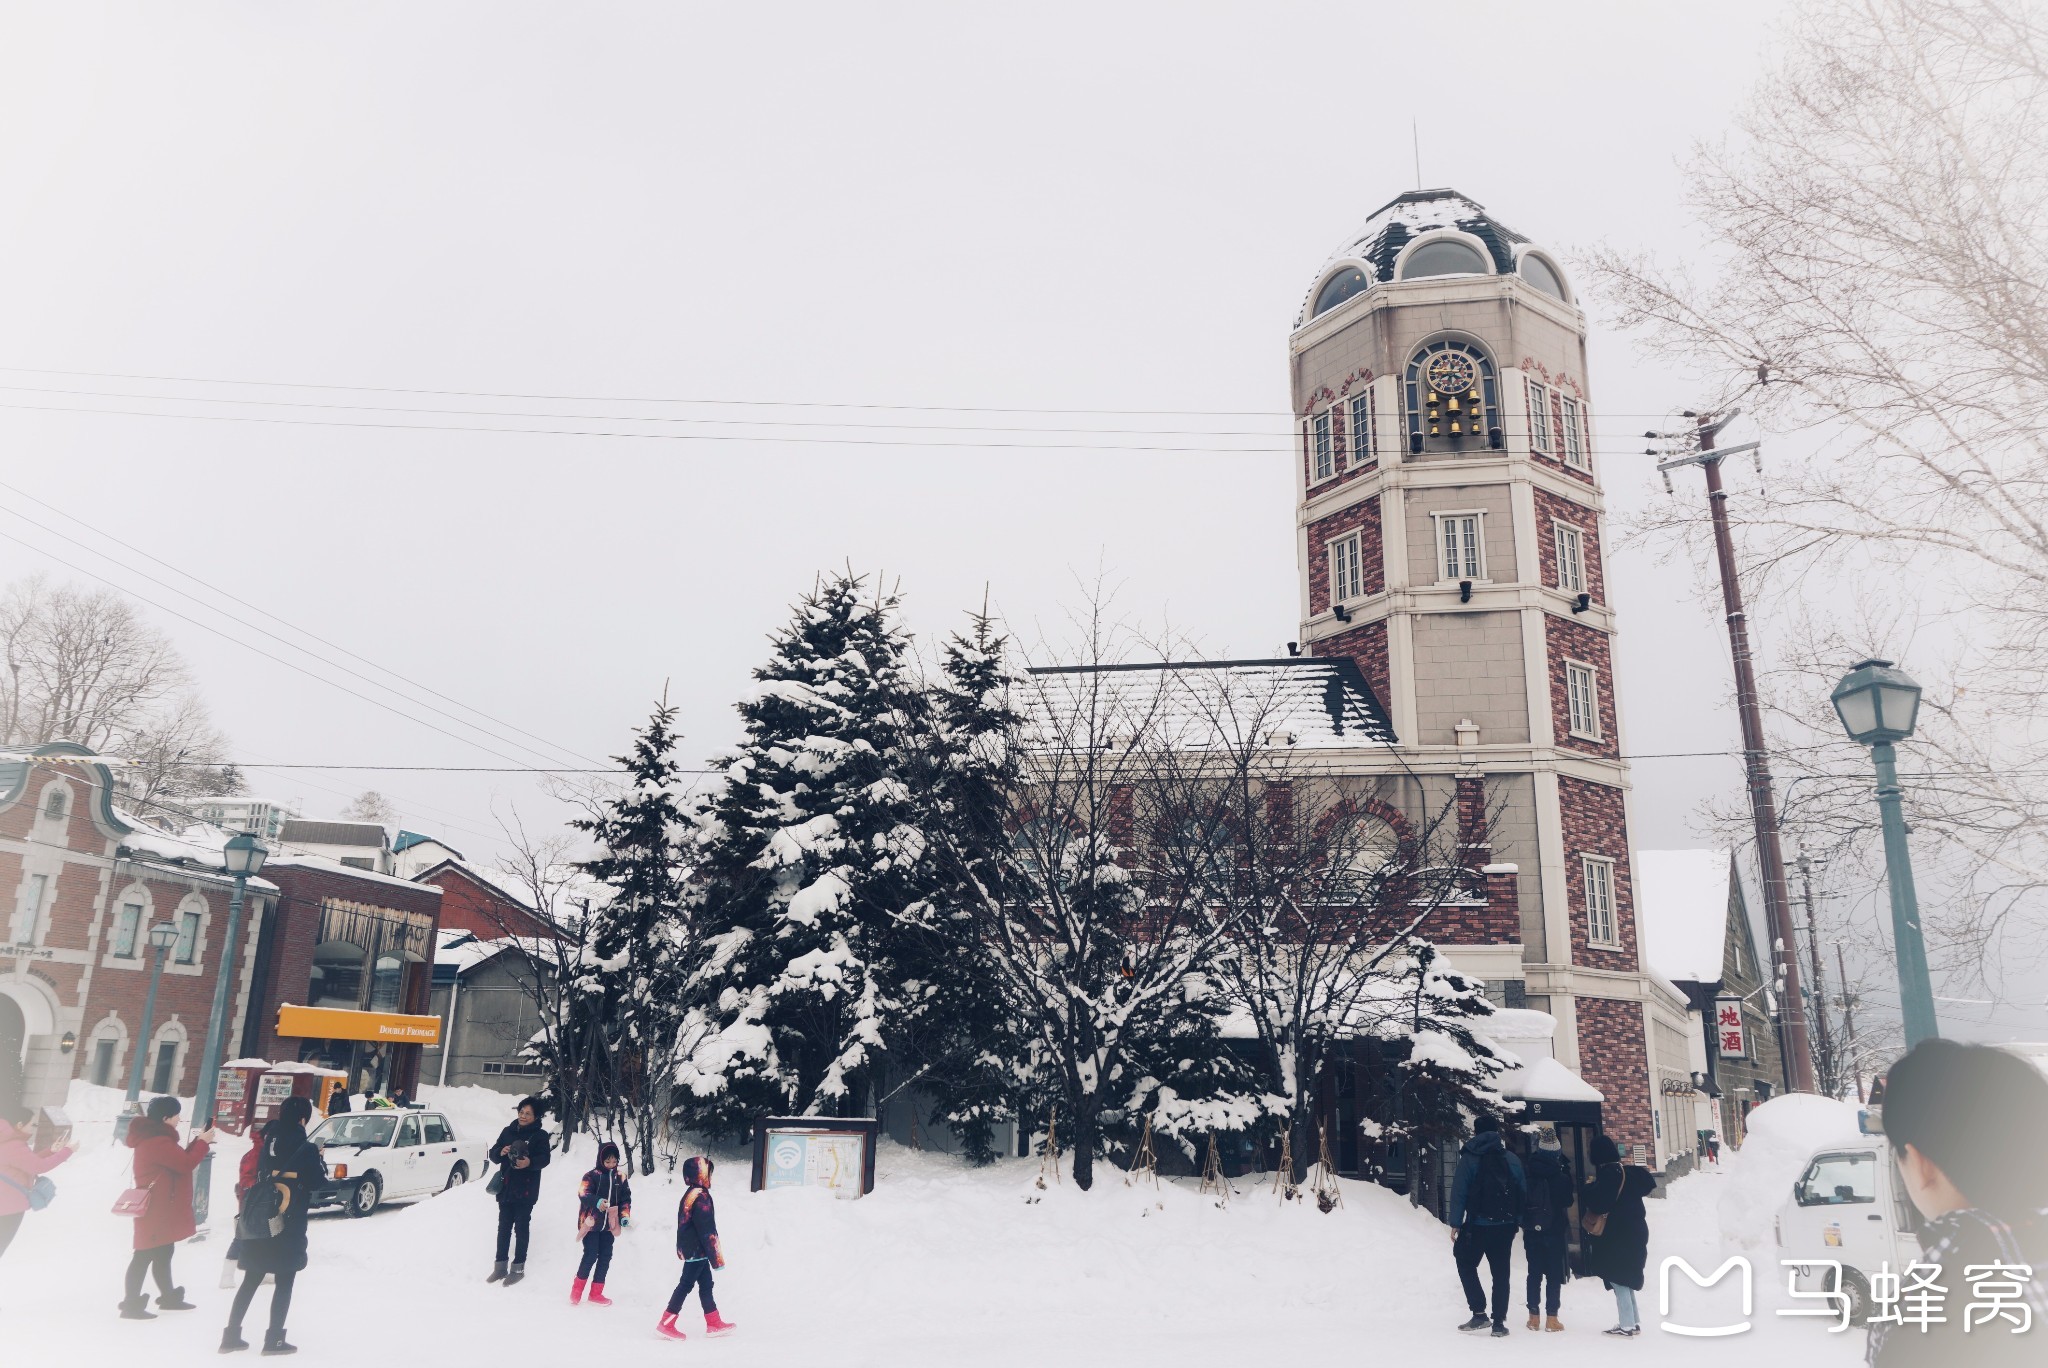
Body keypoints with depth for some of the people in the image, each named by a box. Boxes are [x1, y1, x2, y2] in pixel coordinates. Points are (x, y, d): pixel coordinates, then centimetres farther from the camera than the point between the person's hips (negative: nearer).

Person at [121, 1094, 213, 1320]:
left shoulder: (154, 1137, 13)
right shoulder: (158, 1141, -21)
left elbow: (178, 1158, 16)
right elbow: (185, 1163, -22)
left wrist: (197, 1141, 7)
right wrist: (203, 1142, -10)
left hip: (159, 1207, 11)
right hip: (156, 1208, -11)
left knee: (163, 1252, 18)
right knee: (145, 1255, -5)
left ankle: (168, 1296, 28)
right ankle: (132, 1304, -1)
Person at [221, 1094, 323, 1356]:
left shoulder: (268, 1143, 4)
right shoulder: (306, 1149, -13)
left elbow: (258, 1176, 10)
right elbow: (318, 1181, -7)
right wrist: (318, 1159, 7)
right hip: (289, 1228, -6)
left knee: (251, 1281, 16)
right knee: (284, 1284, 5)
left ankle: (231, 1335, 18)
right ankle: (274, 1339, 7)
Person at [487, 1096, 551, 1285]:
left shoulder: (540, 1135, -3)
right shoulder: (508, 1131, 11)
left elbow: (544, 1159, -14)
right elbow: (493, 1154, 8)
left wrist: (530, 1162, -35)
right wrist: (501, 1152, -16)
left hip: (525, 1190, -5)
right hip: (505, 1188, 5)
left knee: (521, 1228, 1)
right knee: (503, 1227, 10)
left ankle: (518, 1267, 8)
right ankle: (500, 1266, 19)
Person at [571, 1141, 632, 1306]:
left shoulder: (620, 1177, 6)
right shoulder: (592, 1175, -9)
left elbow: (626, 1198, 11)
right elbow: (583, 1194, -22)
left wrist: (625, 1214, -5)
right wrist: (597, 1202, -40)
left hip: (609, 1225, 5)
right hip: (591, 1223, -5)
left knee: (605, 1257, 8)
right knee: (591, 1256, -7)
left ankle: (596, 1293, 19)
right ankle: (577, 1290, 13)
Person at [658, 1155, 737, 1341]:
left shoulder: (689, 1194, 11)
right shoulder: (701, 1197, -19)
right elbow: (707, 1229, -21)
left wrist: (681, 1248, 25)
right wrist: (716, 1257, -17)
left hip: (690, 1248, 10)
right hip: (698, 1250, -10)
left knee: (706, 1284, 12)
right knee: (686, 1284, -3)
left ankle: (714, 1323, 16)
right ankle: (666, 1323, 3)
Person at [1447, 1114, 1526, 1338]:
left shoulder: (1469, 1158, -5)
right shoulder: (1512, 1160, 5)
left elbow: (1459, 1192, -9)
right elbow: (1523, 1192, 4)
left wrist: (1456, 1223, -6)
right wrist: (1518, 1221, 6)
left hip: (1477, 1225, -3)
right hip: (1505, 1226, 3)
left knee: (1466, 1264, 14)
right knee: (1500, 1273, 11)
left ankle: (1479, 1313, 3)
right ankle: (1499, 1323, 9)